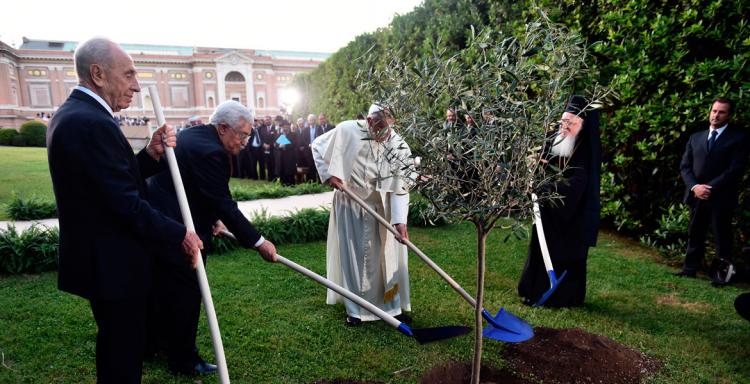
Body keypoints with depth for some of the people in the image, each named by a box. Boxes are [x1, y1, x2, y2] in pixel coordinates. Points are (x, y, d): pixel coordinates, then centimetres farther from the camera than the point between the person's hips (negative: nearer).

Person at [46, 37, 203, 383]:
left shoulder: (71, 114, 9)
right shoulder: (92, 123, -24)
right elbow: (127, 203, -26)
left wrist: (151, 154, -6)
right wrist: (179, 235, -15)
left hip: (96, 257, 10)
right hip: (112, 264, -10)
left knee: (114, 344, 26)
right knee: (124, 354, 7)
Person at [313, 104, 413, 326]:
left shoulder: (400, 148, -16)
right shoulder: (347, 131, -17)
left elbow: (400, 189, -17)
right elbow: (318, 146, 0)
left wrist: (400, 220, -28)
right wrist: (328, 174, -10)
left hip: (381, 209, 1)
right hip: (350, 206, 0)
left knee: (387, 255, 8)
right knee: (352, 256, 8)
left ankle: (393, 305, 26)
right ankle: (355, 309, 23)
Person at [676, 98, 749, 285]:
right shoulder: (695, 137, 13)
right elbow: (685, 166, 7)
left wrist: (710, 188, -16)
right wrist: (695, 186, -9)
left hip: (721, 197, -4)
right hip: (696, 195, 4)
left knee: (722, 237, 4)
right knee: (695, 234, 11)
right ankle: (690, 268, 21)